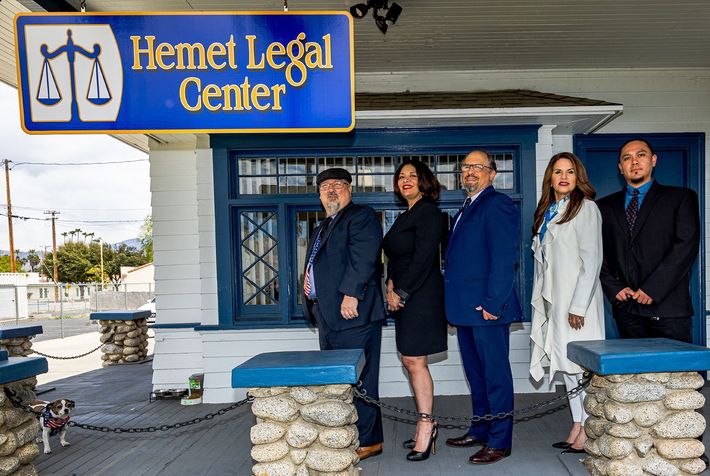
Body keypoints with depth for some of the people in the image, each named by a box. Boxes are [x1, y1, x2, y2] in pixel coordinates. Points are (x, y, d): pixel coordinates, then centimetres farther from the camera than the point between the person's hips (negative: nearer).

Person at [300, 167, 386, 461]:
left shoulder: (361, 216, -4)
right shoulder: (321, 229, 25)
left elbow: (363, 258, -17)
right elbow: (314, 263, 32)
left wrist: (351, 294, -24)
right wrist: (307, 277, 11)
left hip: (353, 314, -9)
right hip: (327, 316, 9)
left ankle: (368, 441, 9)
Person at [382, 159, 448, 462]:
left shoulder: (429, 213, -9)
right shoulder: (405, 217, 19)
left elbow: (423, 258, -17)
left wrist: (402, 292, -14)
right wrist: (391, 286, 3)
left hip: (421, 296, -9)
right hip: (403, 297, 9)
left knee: (414, 360, -6)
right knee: (410, 360, 9)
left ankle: (426, 424, 6)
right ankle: (425, 426, 18)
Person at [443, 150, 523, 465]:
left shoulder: (497, 204, -10)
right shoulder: (467, 209, 19)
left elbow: (504, 258, -17)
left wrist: (492, 302, -20)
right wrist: (456, 303, 13)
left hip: (487, 308, -9)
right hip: (466, 308, 9)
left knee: (495, 374, 2)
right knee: (475, 373, 18)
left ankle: (499, 442, 14)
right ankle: (479, 431, 31)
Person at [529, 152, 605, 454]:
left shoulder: (586, 208, -5)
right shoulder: (546, 211, 16)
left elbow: (591, 260, -12)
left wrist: (578, 306, -16)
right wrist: (541, 300, 10)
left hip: (577, 299, -7)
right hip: (553, 299, 7)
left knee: (581, 364, -3)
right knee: (565, 362, 10)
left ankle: (590, 432, 8)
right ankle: (577, 427, 19)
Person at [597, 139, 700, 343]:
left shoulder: (681, 197, 7)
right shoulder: (605, 206, 14)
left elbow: (687, 244, -5)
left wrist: (653, 288, -13)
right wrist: (614, 288, -4)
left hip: (668, 306, -2)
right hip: (626, 308, 2)